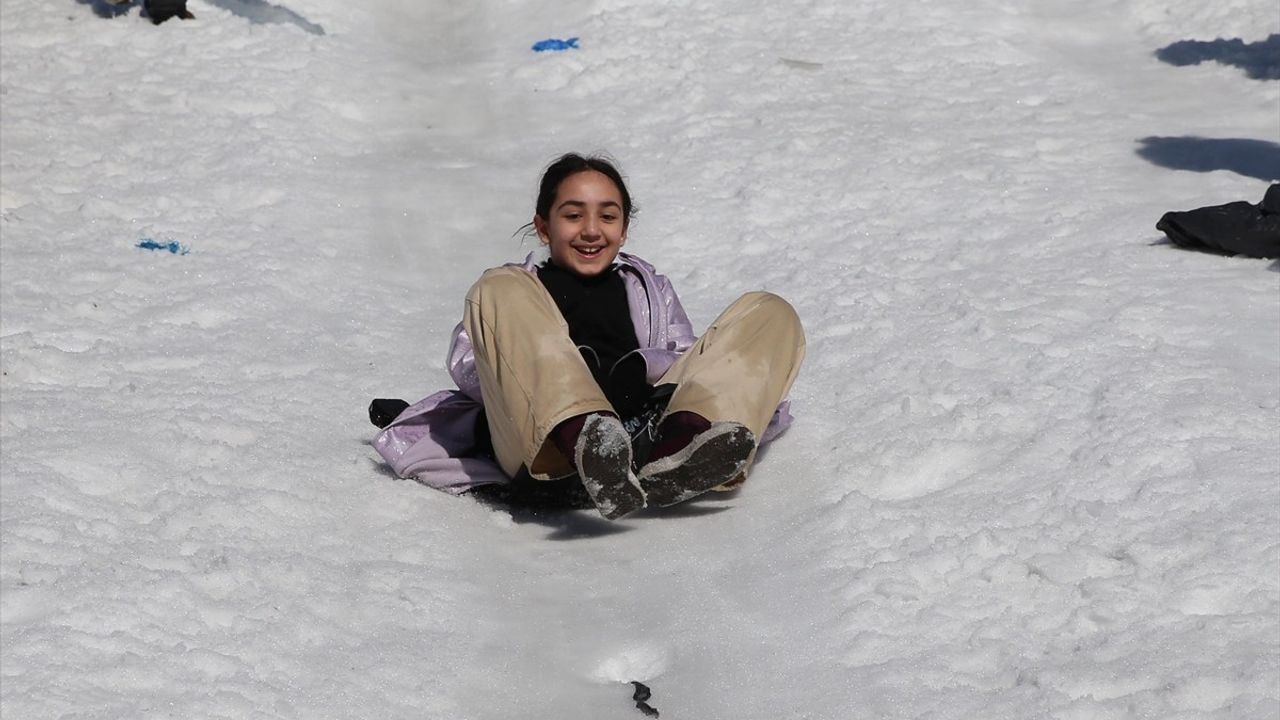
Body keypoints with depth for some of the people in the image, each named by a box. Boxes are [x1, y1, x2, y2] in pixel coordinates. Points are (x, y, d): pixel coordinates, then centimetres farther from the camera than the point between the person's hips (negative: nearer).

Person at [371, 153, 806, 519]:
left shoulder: (650, 290, 39)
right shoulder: (508, 289, 34)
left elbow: (688, 361, 19)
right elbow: (467, 365, 14)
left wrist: (641, 367, -5)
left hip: (646, 431, 2)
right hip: (540, 447, -2)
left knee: (770, 315, -11)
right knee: (499, 292, -23)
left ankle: (683, 443, -45)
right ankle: (584, 446, -52)